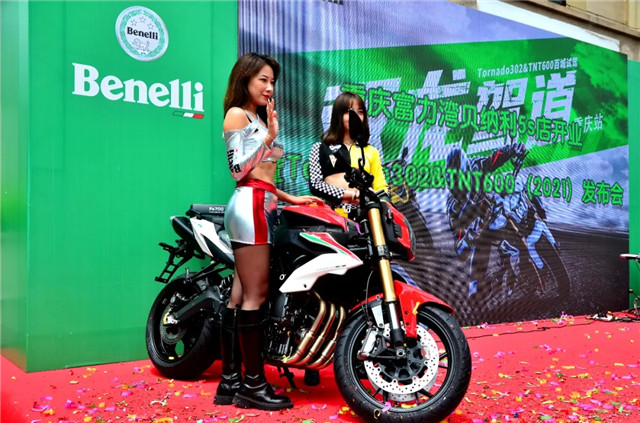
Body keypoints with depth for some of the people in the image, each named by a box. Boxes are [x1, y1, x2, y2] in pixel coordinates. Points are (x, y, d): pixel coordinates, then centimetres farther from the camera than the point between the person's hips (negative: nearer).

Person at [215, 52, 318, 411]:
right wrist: (269, 137, -12)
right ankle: (253, 384, -3)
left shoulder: (259, 118, 26)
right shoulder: (237, 114, 0)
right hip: (250, 206, -9)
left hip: (263, 206, 9)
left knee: (241, 295, 5)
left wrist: (290, 198, 16)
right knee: (256, 295, -9)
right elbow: (239, 169, -11)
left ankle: (230, 382, 9)